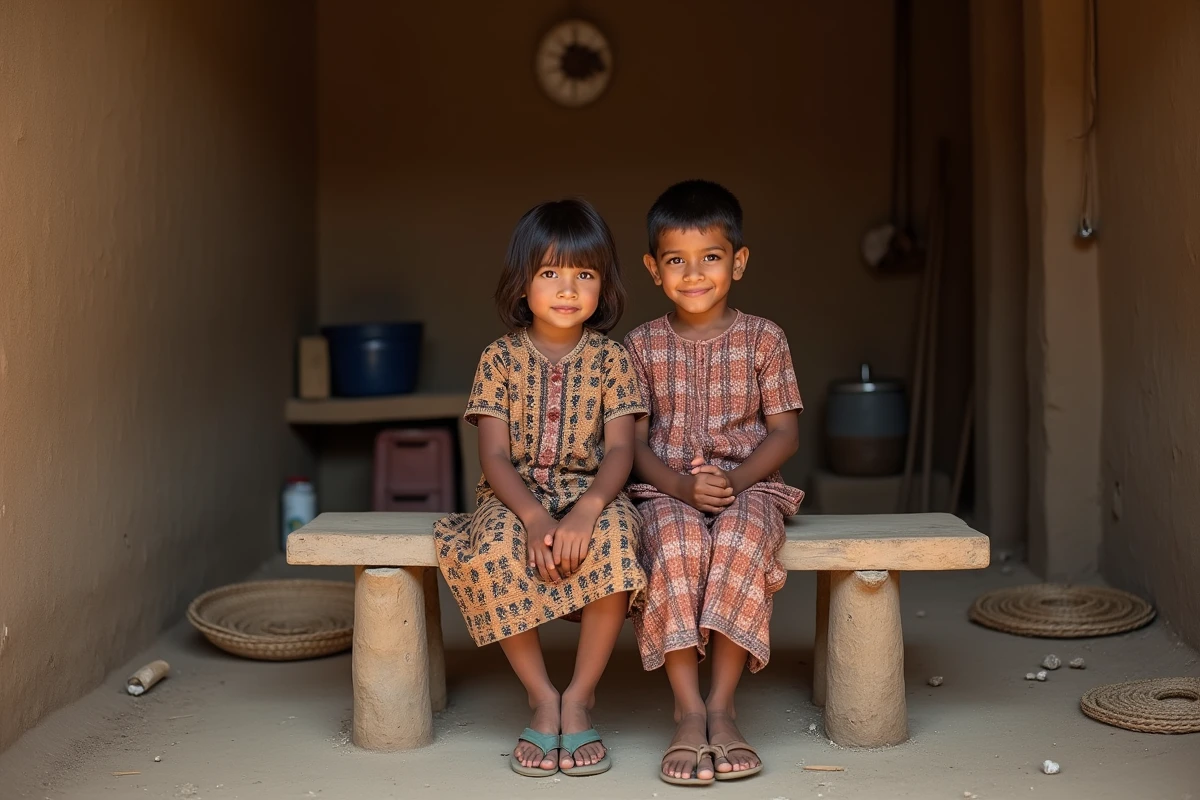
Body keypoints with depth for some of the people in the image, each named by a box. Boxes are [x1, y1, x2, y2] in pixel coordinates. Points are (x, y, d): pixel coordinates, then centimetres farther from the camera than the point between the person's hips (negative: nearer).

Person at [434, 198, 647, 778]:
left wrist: (587, 509, -27)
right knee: (494, 547, -34)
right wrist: (534, 516, -24)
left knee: (616, 538, -34)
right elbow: (494, 455, -5)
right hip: (515, 496, 0)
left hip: (590, 493, 0)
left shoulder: (610, 359, 2)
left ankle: (580, 697, -18)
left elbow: (619, 450, -6)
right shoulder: (500, 359, 2)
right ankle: (541, 697, -15)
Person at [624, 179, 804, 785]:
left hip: (749, 483, 0)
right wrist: (680, 485, -16)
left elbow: (785, 431, 3)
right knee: (676, 544, -34)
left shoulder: (763, 339, 6)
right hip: (667, 489, 0)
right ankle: (688, 709, -28)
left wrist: (736, 480, -15)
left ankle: (722, 706, -26)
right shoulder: (642, 345, 7)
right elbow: (634, 442, 3)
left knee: (740, 541, -34)